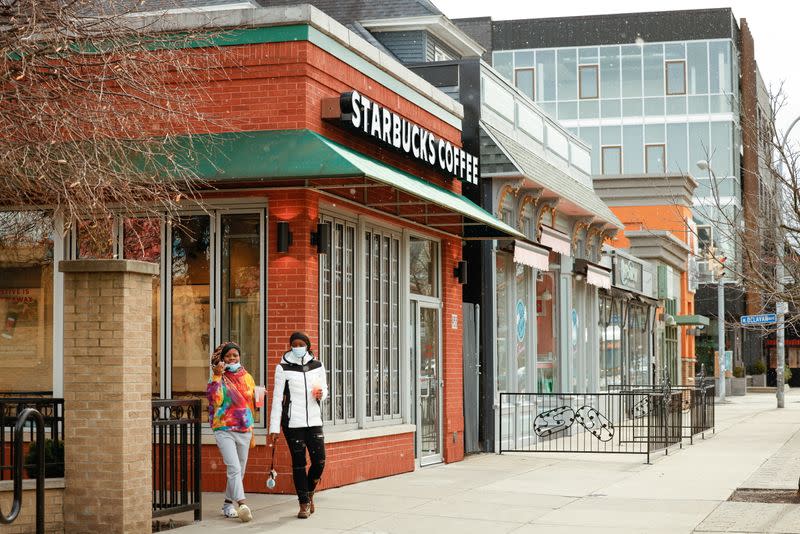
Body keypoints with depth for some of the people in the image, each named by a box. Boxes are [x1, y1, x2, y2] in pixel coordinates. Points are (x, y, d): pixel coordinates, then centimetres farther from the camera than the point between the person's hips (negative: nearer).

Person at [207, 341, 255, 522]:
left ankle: (228, 504, 23)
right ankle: (241, 505, -28)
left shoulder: (247, 377, 11)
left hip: (244, 430, 5)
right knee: (234, 468, -18)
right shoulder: (217, 377, -2)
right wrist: (217, 376, -23)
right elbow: (214, 398, -19)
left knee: (239, 471, 9)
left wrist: (251, 433, 20)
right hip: (224, 430, -5)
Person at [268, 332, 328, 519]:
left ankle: (309, 492, 25)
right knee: (298, 463, -1)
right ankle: (304, 503, 10)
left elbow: (324, 390, 19)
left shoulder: (317, 366, 8)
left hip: (314, 420, 3)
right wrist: (274, 428, -5)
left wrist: (321, 394, -7)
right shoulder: (283, 368, -1)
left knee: (319, 461, -3)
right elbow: (277, 398, -1)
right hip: (292, 422, -3)